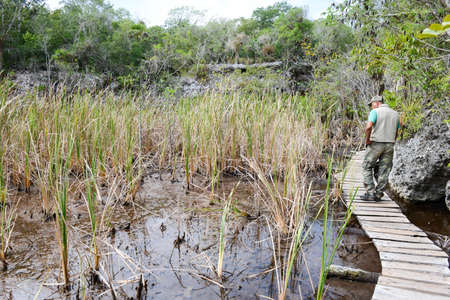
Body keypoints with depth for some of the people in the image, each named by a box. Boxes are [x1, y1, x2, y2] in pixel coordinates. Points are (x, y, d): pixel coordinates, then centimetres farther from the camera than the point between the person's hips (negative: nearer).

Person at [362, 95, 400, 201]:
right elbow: (396, 133, 13)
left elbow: (369, 127, -21)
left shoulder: (375, 112, -5)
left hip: (376, 143, -5)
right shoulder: (395, 114, 14)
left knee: (367, 167, 7)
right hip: (390, 145, 5)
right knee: (384, 171, 8)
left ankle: (370, 193, 1)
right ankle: (378, 194, 10)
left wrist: (367, 140, -9)